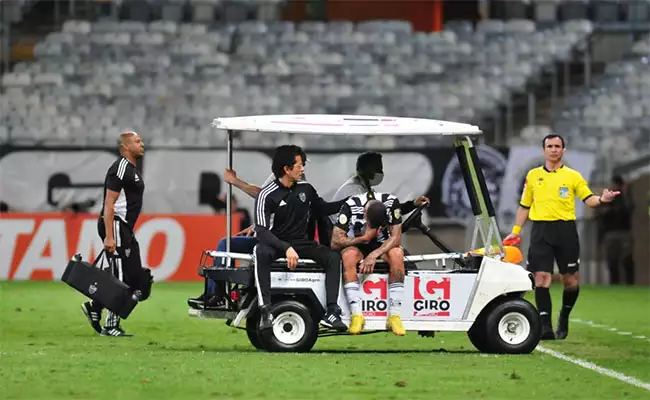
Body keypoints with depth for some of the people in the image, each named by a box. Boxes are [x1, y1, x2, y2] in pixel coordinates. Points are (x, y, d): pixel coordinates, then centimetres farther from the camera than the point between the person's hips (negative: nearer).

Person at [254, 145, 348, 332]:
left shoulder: (305, 189, 6)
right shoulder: (267, 195, -11)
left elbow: (323, 209, 23)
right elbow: (262, 231, -19)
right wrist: (287, 248, -33)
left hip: (302, 243, 5)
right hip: (276, 244, -5)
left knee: (333, 257, -20)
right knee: (261, 253, -38)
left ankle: (331, 312, -26)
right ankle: (265, 311, -43)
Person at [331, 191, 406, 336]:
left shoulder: (392, 202, -21)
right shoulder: (351, 206, -24)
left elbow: (396, 237, -21)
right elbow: (335, 242, -22)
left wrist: (374, 255, -33)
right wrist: (365, 237, -27)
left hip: (382, 246, 1)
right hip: (357, 244, -1)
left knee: (397, 253, -32)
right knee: (348, 255, -36)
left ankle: (394, 316, -31)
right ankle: (357, 315, -36)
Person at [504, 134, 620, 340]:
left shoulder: (573, 176, 6)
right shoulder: (533, 175, 11)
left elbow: (588, 199, -2)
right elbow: (524, 206, 17)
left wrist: (602, 199, -23)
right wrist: (515, 231, 13)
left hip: (566, 230, 0)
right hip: (540, 230, 0)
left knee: (570, 280, 3)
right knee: (541, 278, -10)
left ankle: (564, 318, 28)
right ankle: (545, 326, -10)